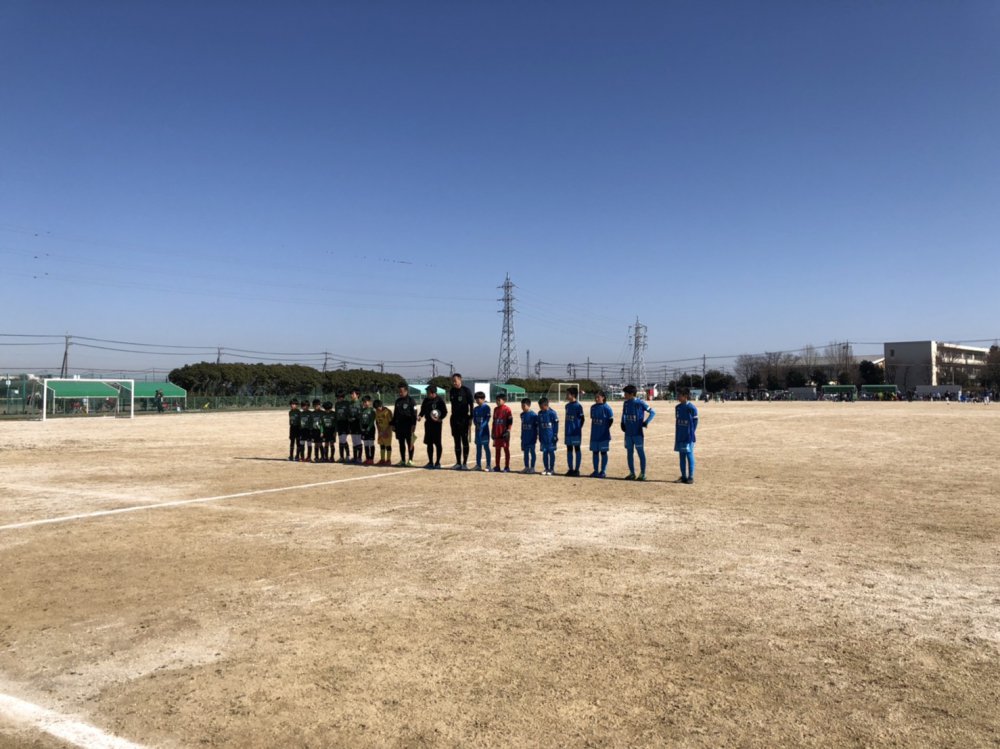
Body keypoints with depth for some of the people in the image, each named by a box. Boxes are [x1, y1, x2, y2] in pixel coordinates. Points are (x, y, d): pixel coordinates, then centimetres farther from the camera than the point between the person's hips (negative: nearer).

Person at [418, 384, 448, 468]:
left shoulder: (439, 400, -9)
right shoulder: (426, 400, 8)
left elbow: (445, 411, -9)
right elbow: (423, 410, 17)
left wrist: (440, 418, -24)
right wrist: (420, 416, -3)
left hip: (436, 424, -6)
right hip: (428, 423, 6)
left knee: (437, 443, 0)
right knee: (429, 443, 9)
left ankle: (437, 462, 7)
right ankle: (430, 462, 18)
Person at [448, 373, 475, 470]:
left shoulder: (466, 390, -6)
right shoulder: (451, 391, 10)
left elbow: (471, 404, -7)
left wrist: (471, 417, -12)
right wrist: (453, 415, 12)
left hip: (464, 418, -5)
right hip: (454, 418, 5)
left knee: (465, 440, -2)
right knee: (457, 441, 8)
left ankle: (465, 463, 2)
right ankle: (458, 463, 14)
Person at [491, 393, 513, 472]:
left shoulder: (507, 409, -8)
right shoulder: (495, 409, 12)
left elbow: (510, 422, -10)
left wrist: (508, 431, -15)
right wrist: (493, 432, 15)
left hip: (504, 433, -6)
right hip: (497, 433, 7)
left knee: (506, 450, 1)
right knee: (497, 449, 11)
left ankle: (507, 467, 6)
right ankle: (497, 466, 18)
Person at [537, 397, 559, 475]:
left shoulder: (552, 413, -10)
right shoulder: (540, 413, 8)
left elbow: (556, 425, -8)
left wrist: (555, 435, -11)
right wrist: (539, 436, 14)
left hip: (550, 436, -5)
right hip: (543, 437, 5)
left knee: (551, 452, 1)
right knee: (544, 452, 8)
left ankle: (552, 469, 8)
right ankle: (546, 469, 16)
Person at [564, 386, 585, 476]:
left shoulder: (578, 406, -12)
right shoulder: (567, 406, 10)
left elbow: (582, 419, -9)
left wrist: (579, 428, -9)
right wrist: (566, 427, 12)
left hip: (576, 432, -7)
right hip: (568, 432, 7)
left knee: (577, 449, 2)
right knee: (569, 450, 10)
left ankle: (577, 469, 7)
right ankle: (570, 469, 18)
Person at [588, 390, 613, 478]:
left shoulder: (606, 408, -10)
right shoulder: (593, 407, 7)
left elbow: (611, 420, -5)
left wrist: (605, 428, -1)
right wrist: (595, 429, 10)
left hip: (603, 435, -6)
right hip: (594, 434, 6)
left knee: (603, 452, 2)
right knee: (595, 452, 9)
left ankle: (603, 472, 8)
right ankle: (596, 471, 18)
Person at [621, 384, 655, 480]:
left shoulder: (640, 403, -10)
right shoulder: (625, 403, 7)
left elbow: (652, 412, -7)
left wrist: (646, 422, -13)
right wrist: (622, 423, 7)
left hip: (638, 433, -6)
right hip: (628, 433, 6)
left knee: (641, 452, 0)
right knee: (629, 453, 11)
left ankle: (643, 474, 7)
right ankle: (632, 473, 21)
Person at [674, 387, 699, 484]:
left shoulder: (691, 408, -10)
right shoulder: (677, 407, 10)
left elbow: (695, 422, -7)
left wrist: (691, 434, -10)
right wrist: (677, 435, 10)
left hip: (688, 436, -6)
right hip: (679, 436, 6)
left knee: (689, 455, -1)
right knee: (682, 456, 9)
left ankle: (691, 477, 5)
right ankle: (683, 476, 17)